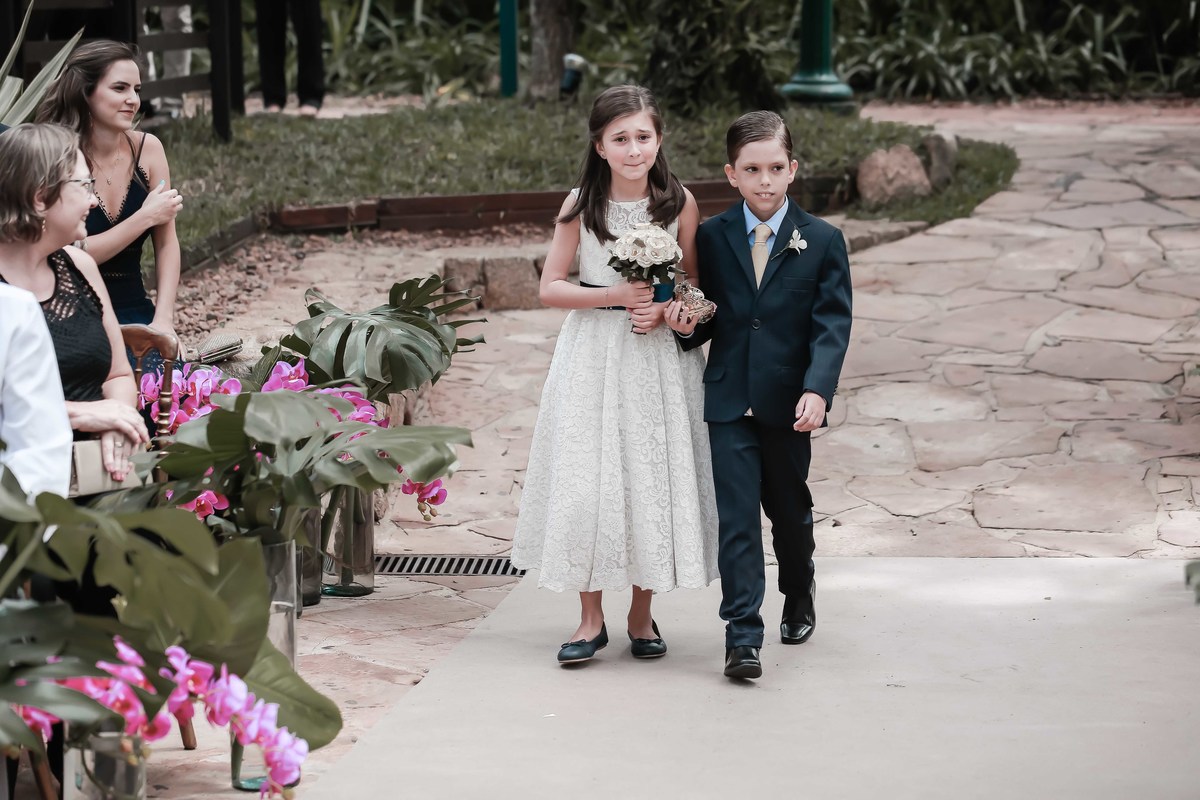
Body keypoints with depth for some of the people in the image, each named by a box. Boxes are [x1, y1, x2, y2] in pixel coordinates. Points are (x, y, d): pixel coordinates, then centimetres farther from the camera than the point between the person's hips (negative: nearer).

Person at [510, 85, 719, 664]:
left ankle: (642, 614, 17)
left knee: (654, 479, 2)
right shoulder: (581, 205, -3)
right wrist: (617, 295, -14)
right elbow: (550, 288, -2)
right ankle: (590, 619, 8)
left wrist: (666, 308, -14)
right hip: (593, 358, 0)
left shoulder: (679, 203, -1)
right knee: (585, 480, -3)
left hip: (660, 359, 0)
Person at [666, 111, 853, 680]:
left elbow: (832, 324, -6)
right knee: (737, 517, -7)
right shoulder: (710, 239, 3)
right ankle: (742, 636, -7)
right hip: (729, 401, 0)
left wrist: (817, 390, -19)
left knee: (790, 510, 17)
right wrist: (686, 326, -13)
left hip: (789, 404, 0)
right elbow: (706, 318, 11)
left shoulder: (822, 241, -1)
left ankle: (799, 596, 43)